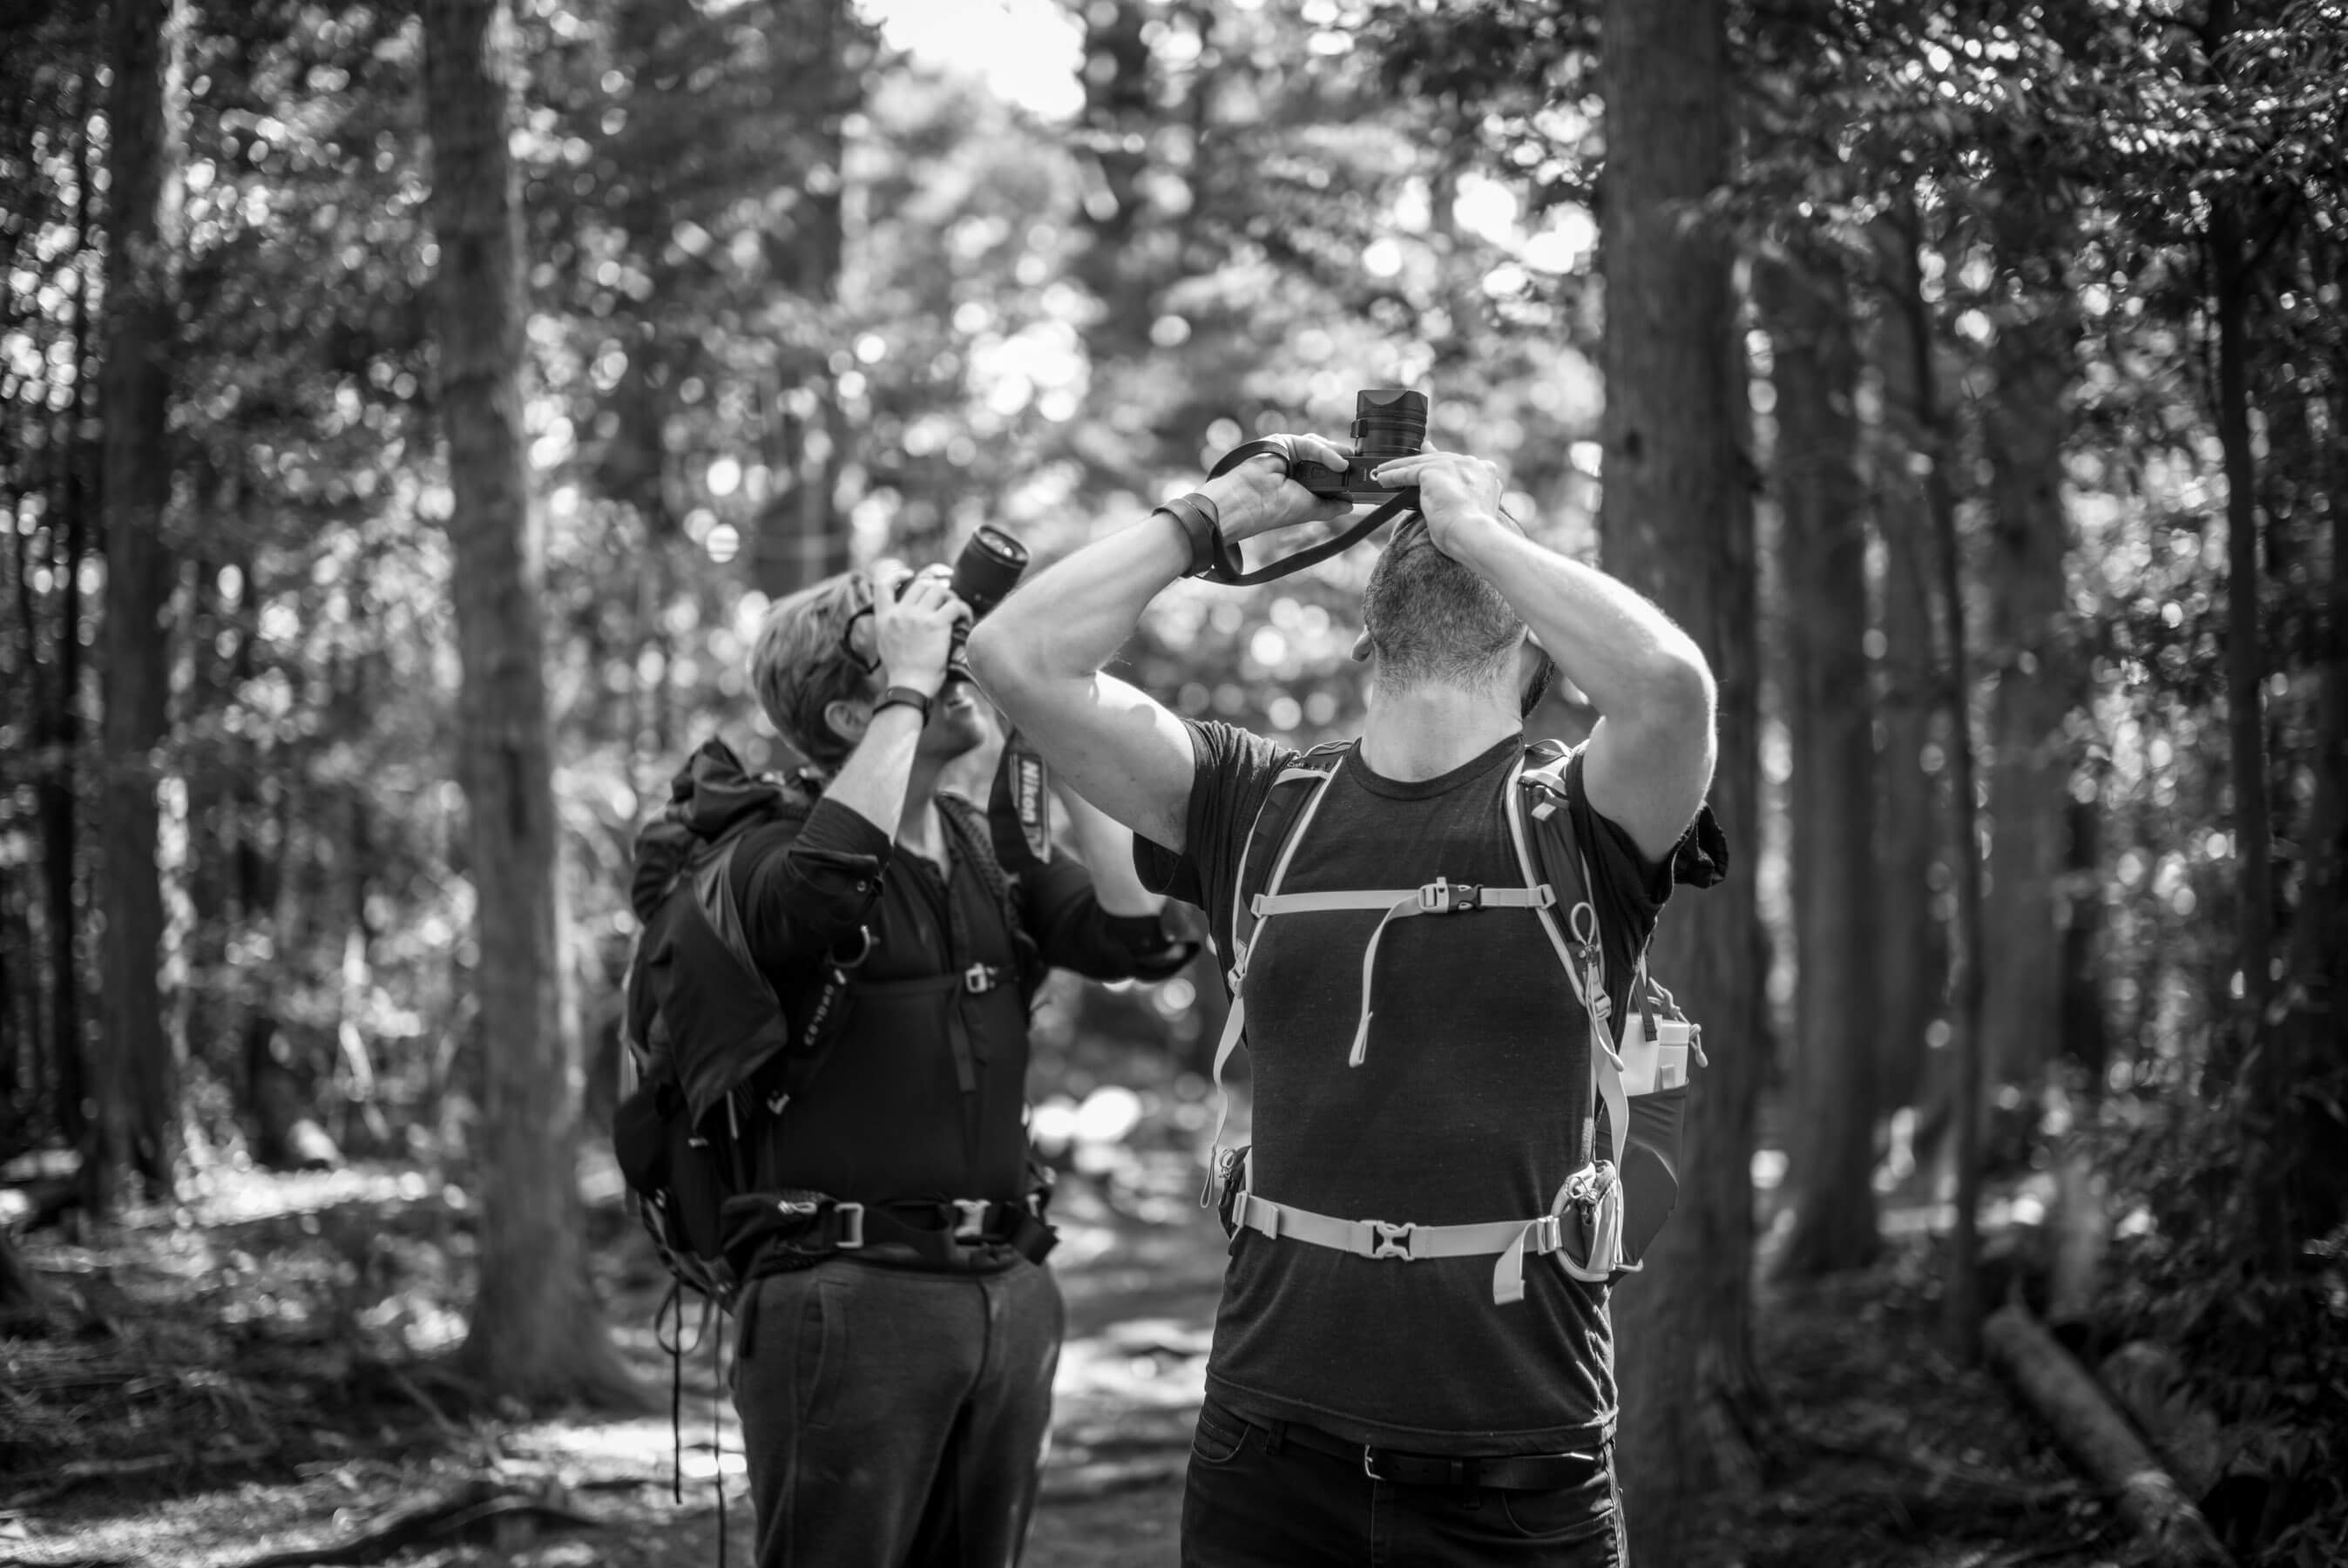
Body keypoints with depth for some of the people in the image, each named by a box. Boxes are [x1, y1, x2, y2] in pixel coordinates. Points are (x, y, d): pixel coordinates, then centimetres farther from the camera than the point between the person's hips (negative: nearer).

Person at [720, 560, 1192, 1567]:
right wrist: (911, 690, -20)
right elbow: (822, 892, -30)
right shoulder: (777, 847, -6)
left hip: (1009, 1287, 6)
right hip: (850, 1291, -6)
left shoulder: (996, 850, 12)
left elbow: (1139, 932, -3)